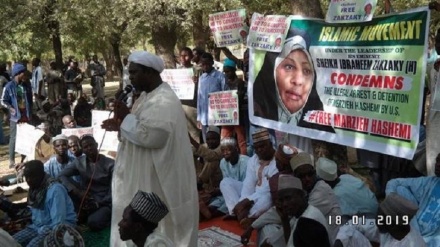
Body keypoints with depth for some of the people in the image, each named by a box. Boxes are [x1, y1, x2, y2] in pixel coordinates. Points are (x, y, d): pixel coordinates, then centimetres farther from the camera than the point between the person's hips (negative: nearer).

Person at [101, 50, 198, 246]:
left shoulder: (164, 102, -22)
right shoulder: (147, 96, 10)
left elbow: (151, 136, -30)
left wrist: (126, 117, -19)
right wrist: (121, 124, 2)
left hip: (157, 180, -10)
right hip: (145, 177, 10)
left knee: (156, 229, 3)